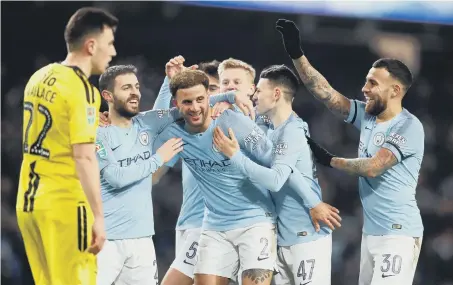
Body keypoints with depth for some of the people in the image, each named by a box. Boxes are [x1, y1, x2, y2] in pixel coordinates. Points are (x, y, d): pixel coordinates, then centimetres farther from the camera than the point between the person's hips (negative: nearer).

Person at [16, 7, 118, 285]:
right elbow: (84, 157, -19)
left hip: (29, 200, 8)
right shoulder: (81, 88, -14)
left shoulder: (40, 78, 11)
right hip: (65, 204, -8)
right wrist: (98, 216, -19)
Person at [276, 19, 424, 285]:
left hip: (398, 233, -8)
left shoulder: (409, 127, -13)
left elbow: (373, 167, -18)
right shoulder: (367, 116, 9)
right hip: (371, 231, 8)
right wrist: (297, 54, -1)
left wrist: (330, 160, -4)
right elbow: (325, 93, 6)